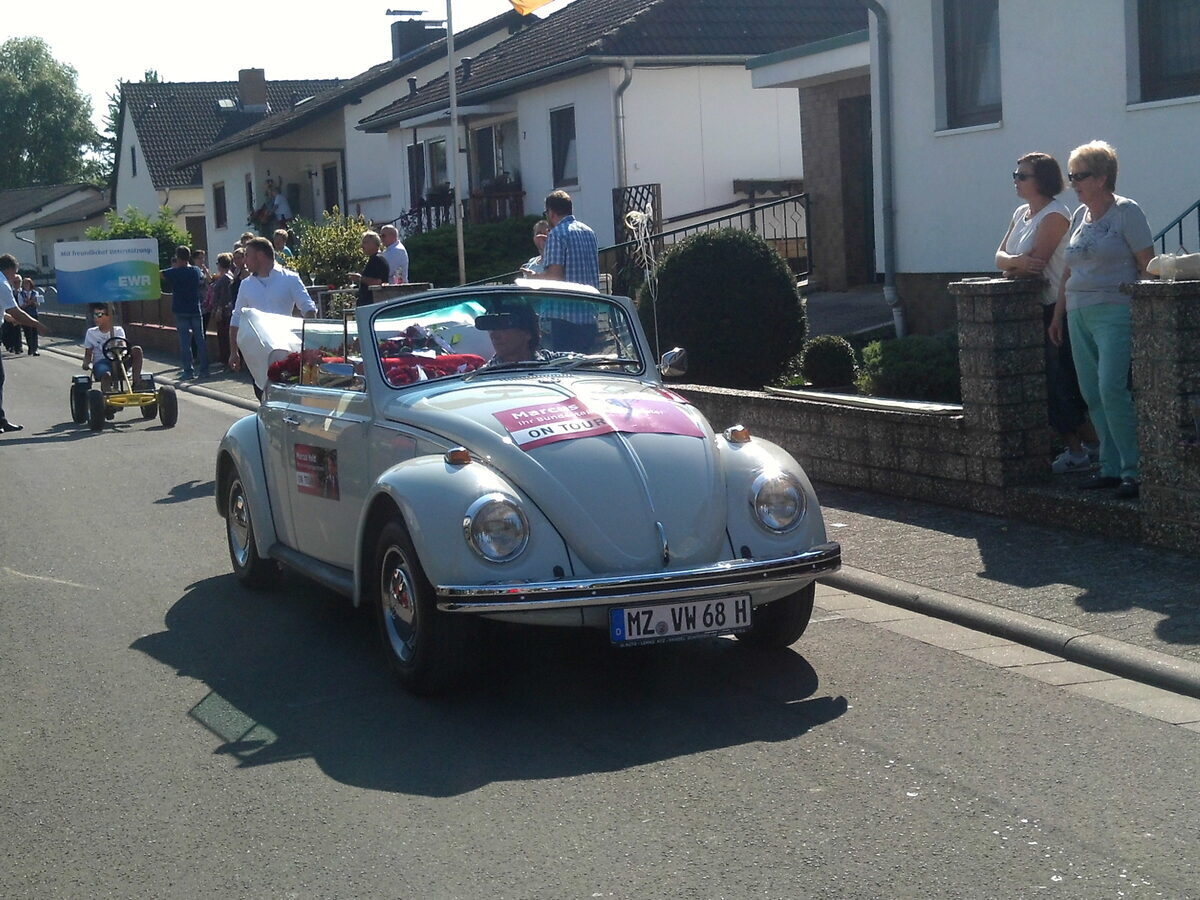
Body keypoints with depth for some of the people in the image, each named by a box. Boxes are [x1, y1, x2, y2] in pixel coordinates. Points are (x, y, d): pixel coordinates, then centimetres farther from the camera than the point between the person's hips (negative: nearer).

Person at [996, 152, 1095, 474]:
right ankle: (1074, 448, 16)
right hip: (1032, 310, 9)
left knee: (1063, 382, -6)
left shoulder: (1055, 214, -12)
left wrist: (1010, 265, -5)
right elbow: (1000, 255, 5)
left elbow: (1038, 260, -22)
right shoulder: (1021, 214, 15)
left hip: (1056, 310, -9)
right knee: (1052, 385, 10)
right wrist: (1017, 261, -16)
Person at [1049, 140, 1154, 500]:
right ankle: (1111, 467, 12)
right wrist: (1058, 314, 21)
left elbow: (1148, 266, -8)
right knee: (1092, 394, 5)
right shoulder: (1080, 216, 16)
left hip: (1113, 312, -7)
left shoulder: (1126, 212, -5)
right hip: (1079, 315, 7)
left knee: (1111, 390, -15)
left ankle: (1133, 470, -8)